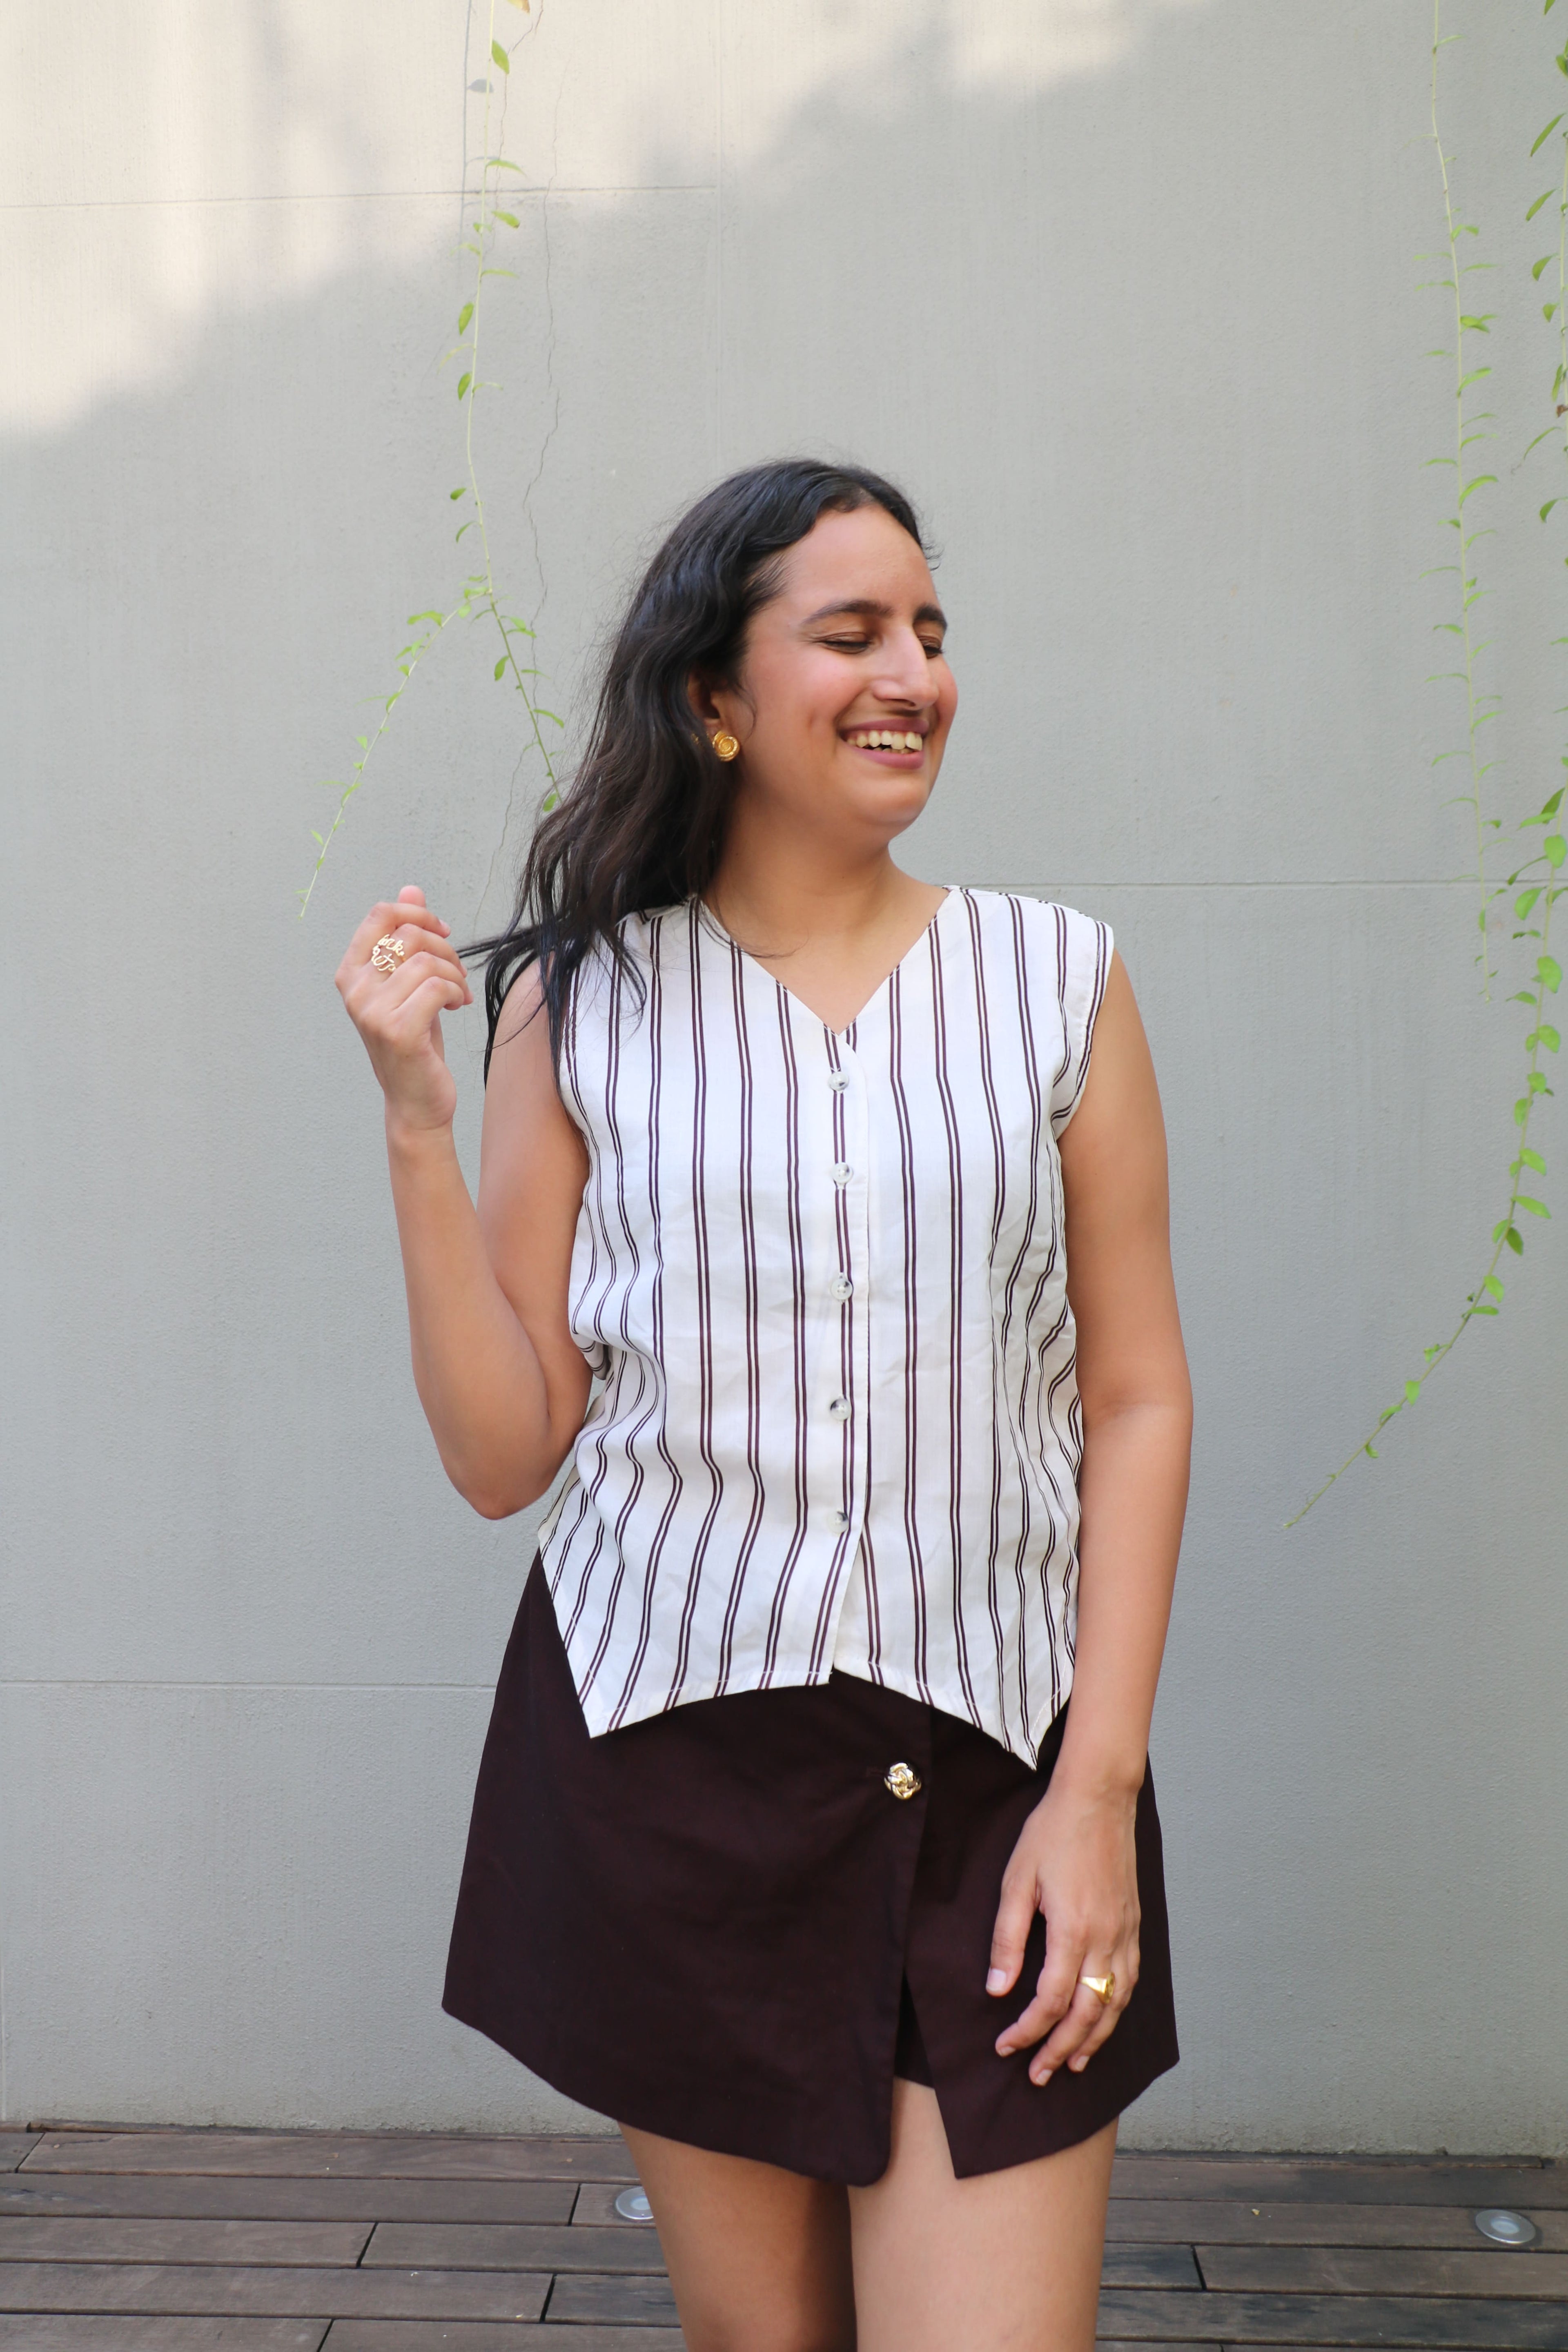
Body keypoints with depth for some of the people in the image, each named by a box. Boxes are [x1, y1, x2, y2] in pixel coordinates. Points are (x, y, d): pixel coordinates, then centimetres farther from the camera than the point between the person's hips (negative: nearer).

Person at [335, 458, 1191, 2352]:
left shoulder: (1056, 977, 1)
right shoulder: (581, 1007, 0)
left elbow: (1139, 1400, 2)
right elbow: (506, 1457, -1)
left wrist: (1101, 1786, -5)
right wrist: (416, 1119, -9)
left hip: (986, 1767, 0)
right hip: (664, 1764, 1)